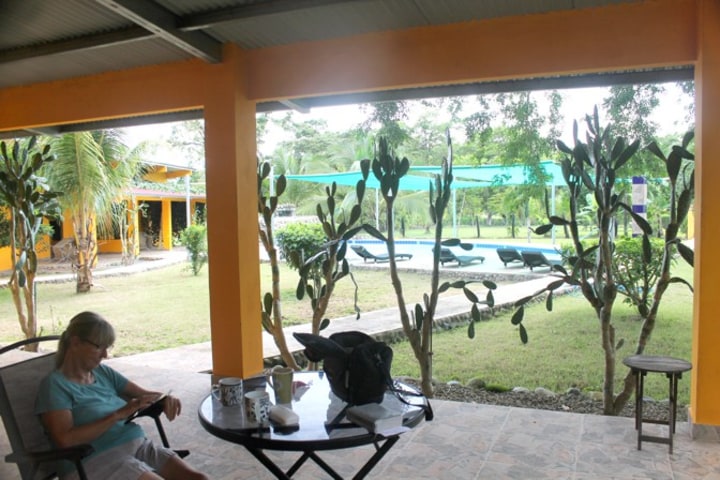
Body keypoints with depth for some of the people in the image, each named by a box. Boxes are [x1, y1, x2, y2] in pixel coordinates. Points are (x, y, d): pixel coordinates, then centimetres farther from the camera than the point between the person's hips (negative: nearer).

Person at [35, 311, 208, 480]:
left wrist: (166, 399, -6)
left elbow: (144, 395, 17)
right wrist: (118, 415, -18)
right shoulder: (55, 384, -3)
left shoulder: (103, 372, 15)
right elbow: (64, 440, -15)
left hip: (138, 445, 7)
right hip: (97, 459, -6)